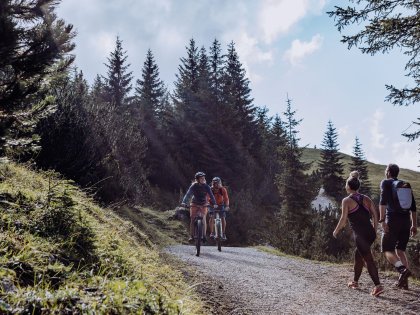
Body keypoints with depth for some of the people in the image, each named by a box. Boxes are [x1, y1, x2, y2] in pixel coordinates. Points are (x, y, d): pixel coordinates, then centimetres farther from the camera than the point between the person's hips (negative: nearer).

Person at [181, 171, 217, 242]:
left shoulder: (206, 186, -14)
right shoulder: (193, 186, -17)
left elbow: (211, 195, -20)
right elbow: (188, 194, -27)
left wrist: (214, 204, -34)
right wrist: (184, 202, -43)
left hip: (203, 205, 0)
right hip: (194, 204, 0)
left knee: (203, 219, -14)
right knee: (192, 219, -8)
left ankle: (204, 236, -8)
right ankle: (192, 236, 2)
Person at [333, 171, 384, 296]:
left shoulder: (346, 200, -4)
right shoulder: (366, 199, 12)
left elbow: (343, 219, -9)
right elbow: (375, 215, 9)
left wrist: (336, 231, 3)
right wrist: (374, 230, 19)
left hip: (360, 234, -7)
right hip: (370, 233, 7)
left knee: (368, 259, -5)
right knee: (358, 254, 22)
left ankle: (378, 285, -14)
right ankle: (355, 281, 31)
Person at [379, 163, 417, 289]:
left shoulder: (386, 183, 3)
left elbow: (383, 201, -14)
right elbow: (413, 207, 16)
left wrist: (382, 220, -19)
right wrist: (414, 225, 20)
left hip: (393, 221, -5)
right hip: (406, 221, 5)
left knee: (387, 250, 0)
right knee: (400, 250, 15)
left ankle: (403, 269, -26)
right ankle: (404, 281, 7)